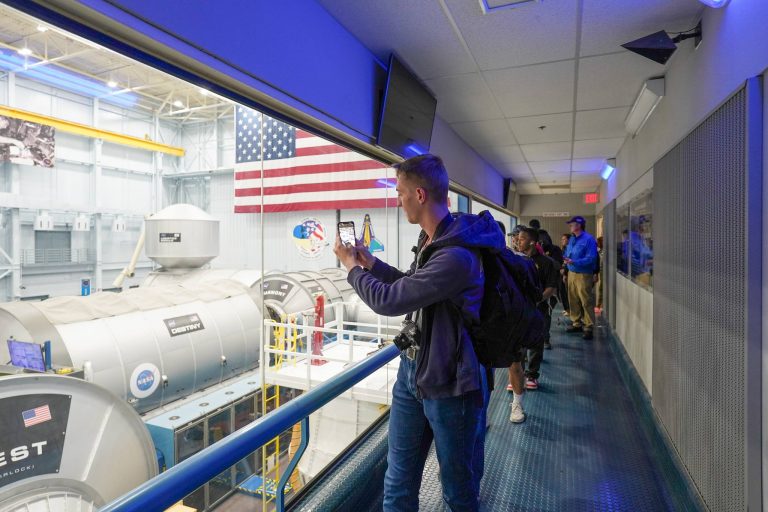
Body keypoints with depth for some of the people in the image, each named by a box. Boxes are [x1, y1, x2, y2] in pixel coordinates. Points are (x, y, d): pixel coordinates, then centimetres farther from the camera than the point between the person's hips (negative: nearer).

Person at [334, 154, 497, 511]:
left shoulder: (456, 255, -28)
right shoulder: (431, 240, 4)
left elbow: (387, 300, -25)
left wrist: (352, 268, -7)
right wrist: (372, 264, 14)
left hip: (449, 384, -8)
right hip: (411, 370, 9)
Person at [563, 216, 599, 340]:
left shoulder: (588, 239, -12)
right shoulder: (571, 239, 12)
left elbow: (591, 259, -19)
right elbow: (567, 254, 19)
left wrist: (574, 262, -25)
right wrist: (565, 259, -4)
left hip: (584, 275, -7)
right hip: (571, 273, 7)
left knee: (586, 302, -3)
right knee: (573, 300, 12)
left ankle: (589, 327, 5)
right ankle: (577, 324, 25)